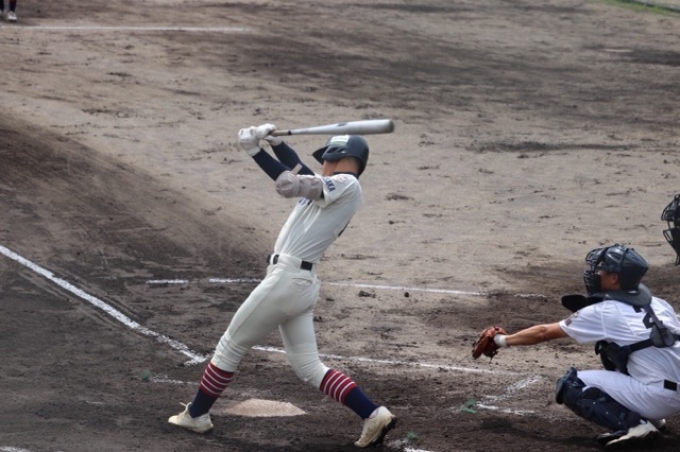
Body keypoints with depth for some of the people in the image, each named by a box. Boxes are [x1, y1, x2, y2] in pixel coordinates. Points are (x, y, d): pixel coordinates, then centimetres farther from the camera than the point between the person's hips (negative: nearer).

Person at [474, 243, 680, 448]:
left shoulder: (603, 313, -3)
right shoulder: (659, 304, 12)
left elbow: (543, 333, 8)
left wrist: (502, 340, 21)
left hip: (656, 398, -7)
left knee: (570, 386, 4)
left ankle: (632, 423, -10)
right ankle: (648, 415, 14)